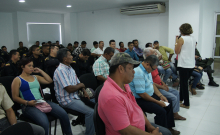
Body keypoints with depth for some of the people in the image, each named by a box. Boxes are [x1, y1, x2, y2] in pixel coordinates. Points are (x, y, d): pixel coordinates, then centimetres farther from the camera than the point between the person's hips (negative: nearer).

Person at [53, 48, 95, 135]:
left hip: (75, 96, 10)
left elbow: (78, 83, 16)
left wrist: (84, 91, -3)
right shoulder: (60, 70, -18)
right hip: (67, 100, -9)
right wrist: (80, 85, -6)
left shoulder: (70, 68, 13)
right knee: (91, 112, -23)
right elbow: (69, 89, -24)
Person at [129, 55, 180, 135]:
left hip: (150, 95, 11)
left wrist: (160, 95, 4)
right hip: (140, 100, -11)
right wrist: (157, 102, -20)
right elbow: (142, 94, -28)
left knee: (169, 102, 12)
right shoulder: (139, 73, -28)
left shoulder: (147, 70, 4)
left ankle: (169, 127, 22)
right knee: (161, 110, -25)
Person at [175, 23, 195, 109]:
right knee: (184, 82, 20)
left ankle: (186, 104, 6)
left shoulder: (181, 39, -11)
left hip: (184, 65, -8)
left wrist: (176, 41, 1)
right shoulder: (193, 39, 11)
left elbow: (177, 51, -8)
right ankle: (180, 98, 33)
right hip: (191, 64, 8)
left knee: (184, 83, 0)